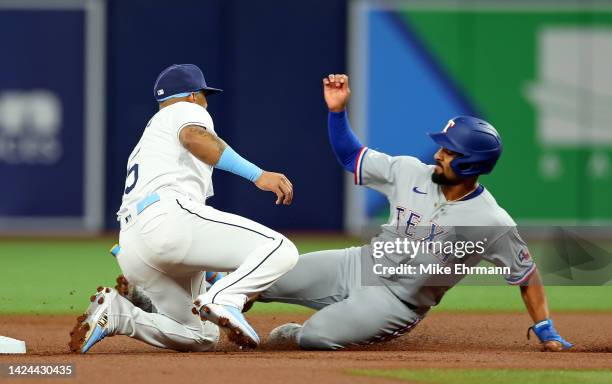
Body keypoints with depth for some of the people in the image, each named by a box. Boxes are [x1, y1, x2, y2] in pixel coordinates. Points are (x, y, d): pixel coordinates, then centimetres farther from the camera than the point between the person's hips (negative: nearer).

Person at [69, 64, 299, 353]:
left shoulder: (146, 140, 41)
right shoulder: (186, 110, 17)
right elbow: (194, 137, -12)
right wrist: (258, 175, -21)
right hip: (168, 216, -9)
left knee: (202, 338, 13)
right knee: (280, 250, -12)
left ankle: (119, 314, -5)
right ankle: (223, 300, -33)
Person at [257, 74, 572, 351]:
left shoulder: (493, 224, -19)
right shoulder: (410, 172, -6)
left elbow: (526, 276, -9)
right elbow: (350, 156, 4)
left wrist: (546, 332, -13)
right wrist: (337, 110, -11)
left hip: (397, 301, -5)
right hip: (357, 265, 5)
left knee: (317, 335, -27)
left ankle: (295, 335, 9)